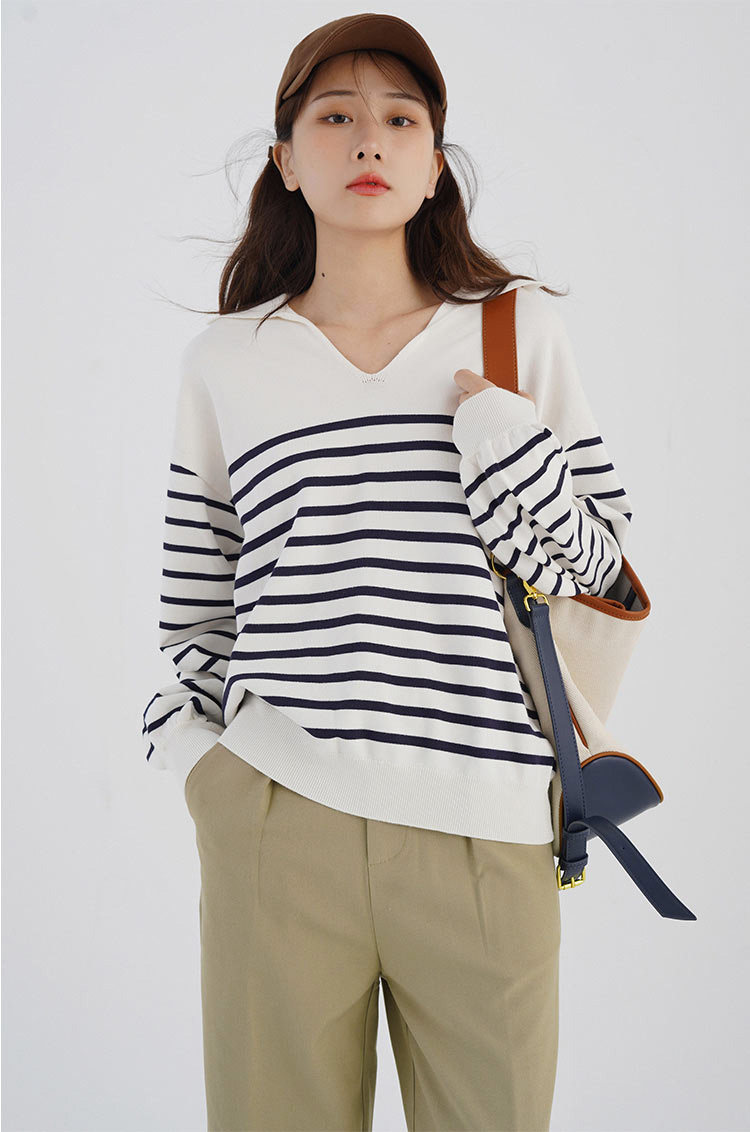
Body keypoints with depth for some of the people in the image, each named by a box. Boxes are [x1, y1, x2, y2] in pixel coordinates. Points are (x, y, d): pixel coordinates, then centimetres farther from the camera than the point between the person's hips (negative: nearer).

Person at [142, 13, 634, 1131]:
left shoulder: (519, 333, 6)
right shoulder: (225, 361, 7)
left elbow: (602, 569, 7)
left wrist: (509, 450, -8)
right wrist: (199, 749, 4)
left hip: (485, 831, 0)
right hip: (278, 820, 0)